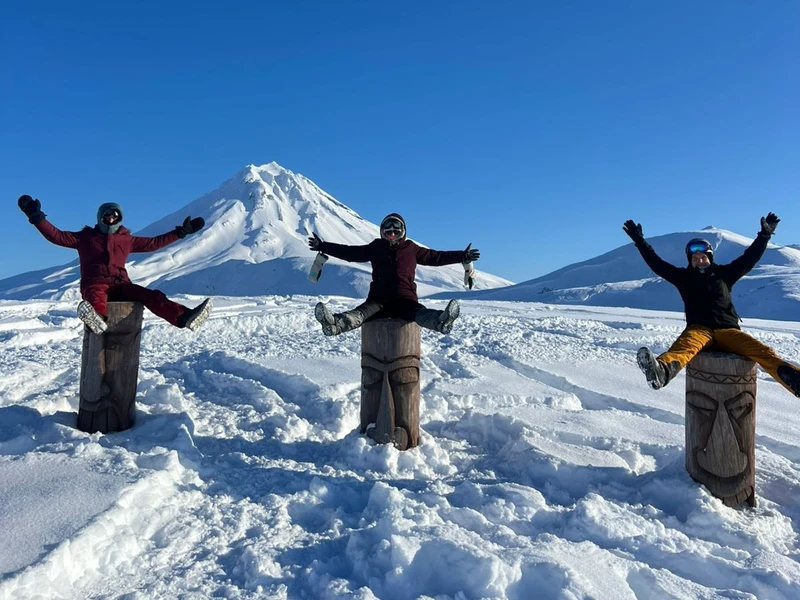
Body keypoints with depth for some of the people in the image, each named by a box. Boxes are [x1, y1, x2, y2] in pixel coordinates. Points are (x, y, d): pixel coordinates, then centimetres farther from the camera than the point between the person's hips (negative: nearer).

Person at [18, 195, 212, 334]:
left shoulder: (127, 240, 22)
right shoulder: (85, 237, 17)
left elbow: (154, 243, 25)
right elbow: (57, 236, 10)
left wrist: (181, 231, 23)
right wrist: (37, 217, -2)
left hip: (120, 284, 2)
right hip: (95, 284, -2)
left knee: (151, 295, -28)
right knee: (96, 296, -42)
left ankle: (184, 317, -52)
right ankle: (99, 318, -79)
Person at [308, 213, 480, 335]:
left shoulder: (411, 249, 18)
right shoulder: (375, 248, 19)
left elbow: (436, 257, 22)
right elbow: (350, 253, 21)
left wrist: (462, 256, 18)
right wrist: (322, 246, 18)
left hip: (405, 300, -1)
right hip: (378, 300, 1)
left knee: (420, 313, -33)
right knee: (360, 313, -30)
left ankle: (441, 321, -64)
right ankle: (334, 324, -57)